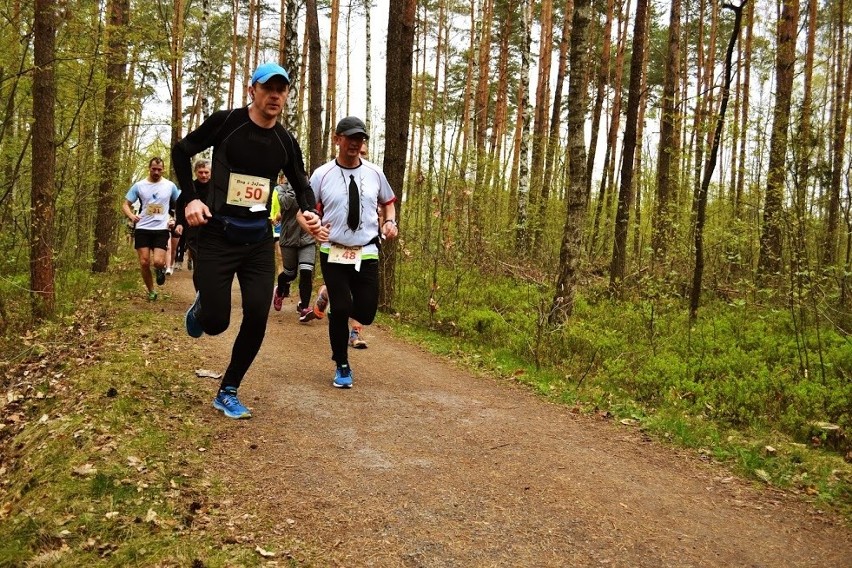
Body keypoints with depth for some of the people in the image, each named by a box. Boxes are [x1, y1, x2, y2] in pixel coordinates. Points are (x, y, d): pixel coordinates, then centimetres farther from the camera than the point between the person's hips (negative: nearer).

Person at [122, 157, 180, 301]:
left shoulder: (170, 186, 3)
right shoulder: (139, 186, 2)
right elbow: (125, 205, 5)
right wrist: (131, 215, -17)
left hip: (161, 230, -1)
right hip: (142, 229, 1)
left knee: (158, 262, -17)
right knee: (144, 263, -1)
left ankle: (160, 269, 21)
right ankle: (151, 291, 17)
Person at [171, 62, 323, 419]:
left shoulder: (286, 142, 4)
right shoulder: (226, 122, -8)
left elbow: (301, 185, 18)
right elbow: (181, 152, 3)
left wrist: (310, 213, -3)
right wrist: (191, 199, -8)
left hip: (259, 238, 4)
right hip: (217, 234, -3)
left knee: (257, 319, -4)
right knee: (216, 322, -7)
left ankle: (228, 393, 15)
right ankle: (201, 307, 34)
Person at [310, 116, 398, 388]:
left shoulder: (374, 173, 3)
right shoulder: (322, 174, -4)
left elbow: (388, 202, 18)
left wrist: (390, 221, -2)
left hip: (367, 253, 2)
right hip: (334, 253, -2)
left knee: (366, 314, -1)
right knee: (341, 310, -9)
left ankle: (332, 298, 36)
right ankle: (342, 366, 14)